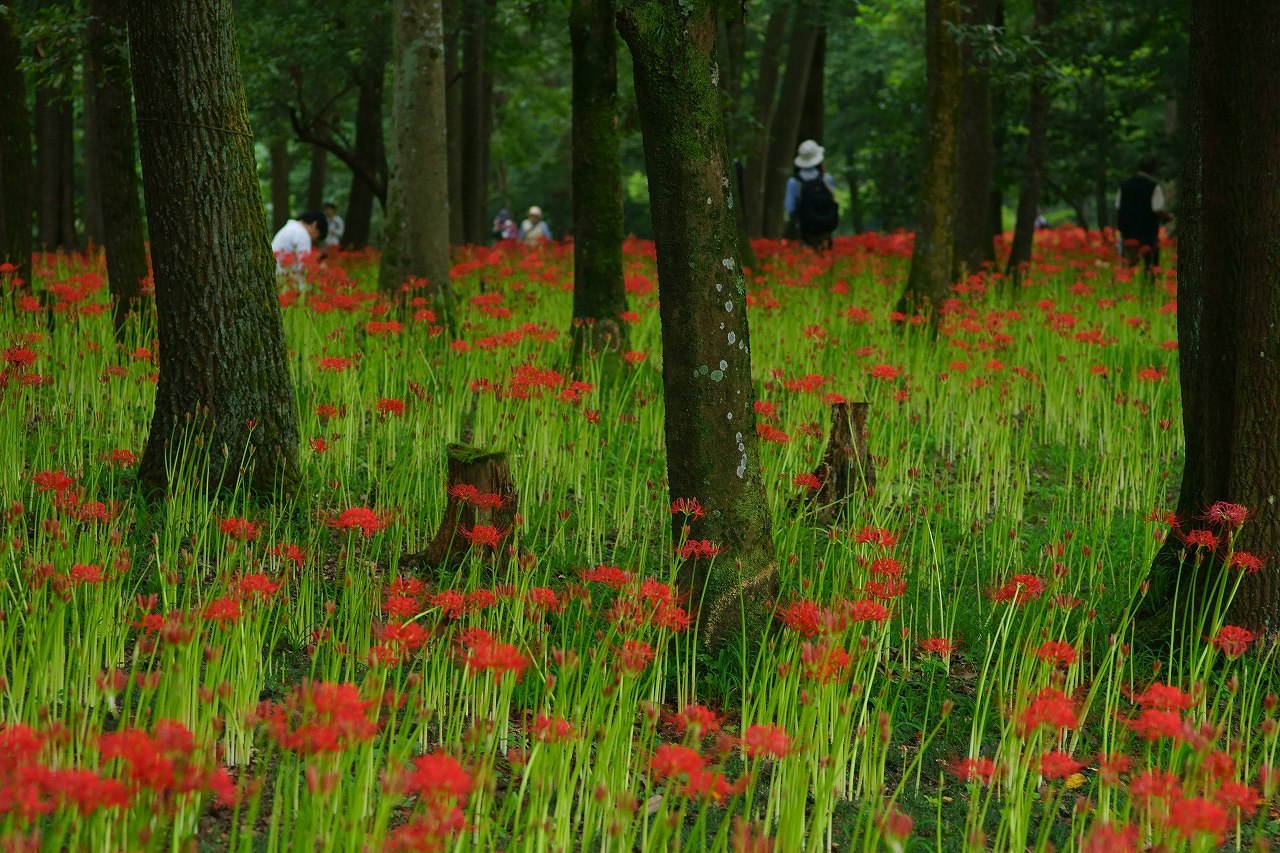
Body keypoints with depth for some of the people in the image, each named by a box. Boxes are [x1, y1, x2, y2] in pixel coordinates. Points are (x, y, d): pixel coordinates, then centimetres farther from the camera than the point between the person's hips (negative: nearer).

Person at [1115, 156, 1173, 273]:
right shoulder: (1154, 186, -8)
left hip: (1128, 233, 5)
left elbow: (1118, 209, 9)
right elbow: (1158, 211, -13)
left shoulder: (1125, 185, 8)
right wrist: (1168, 218, 6)